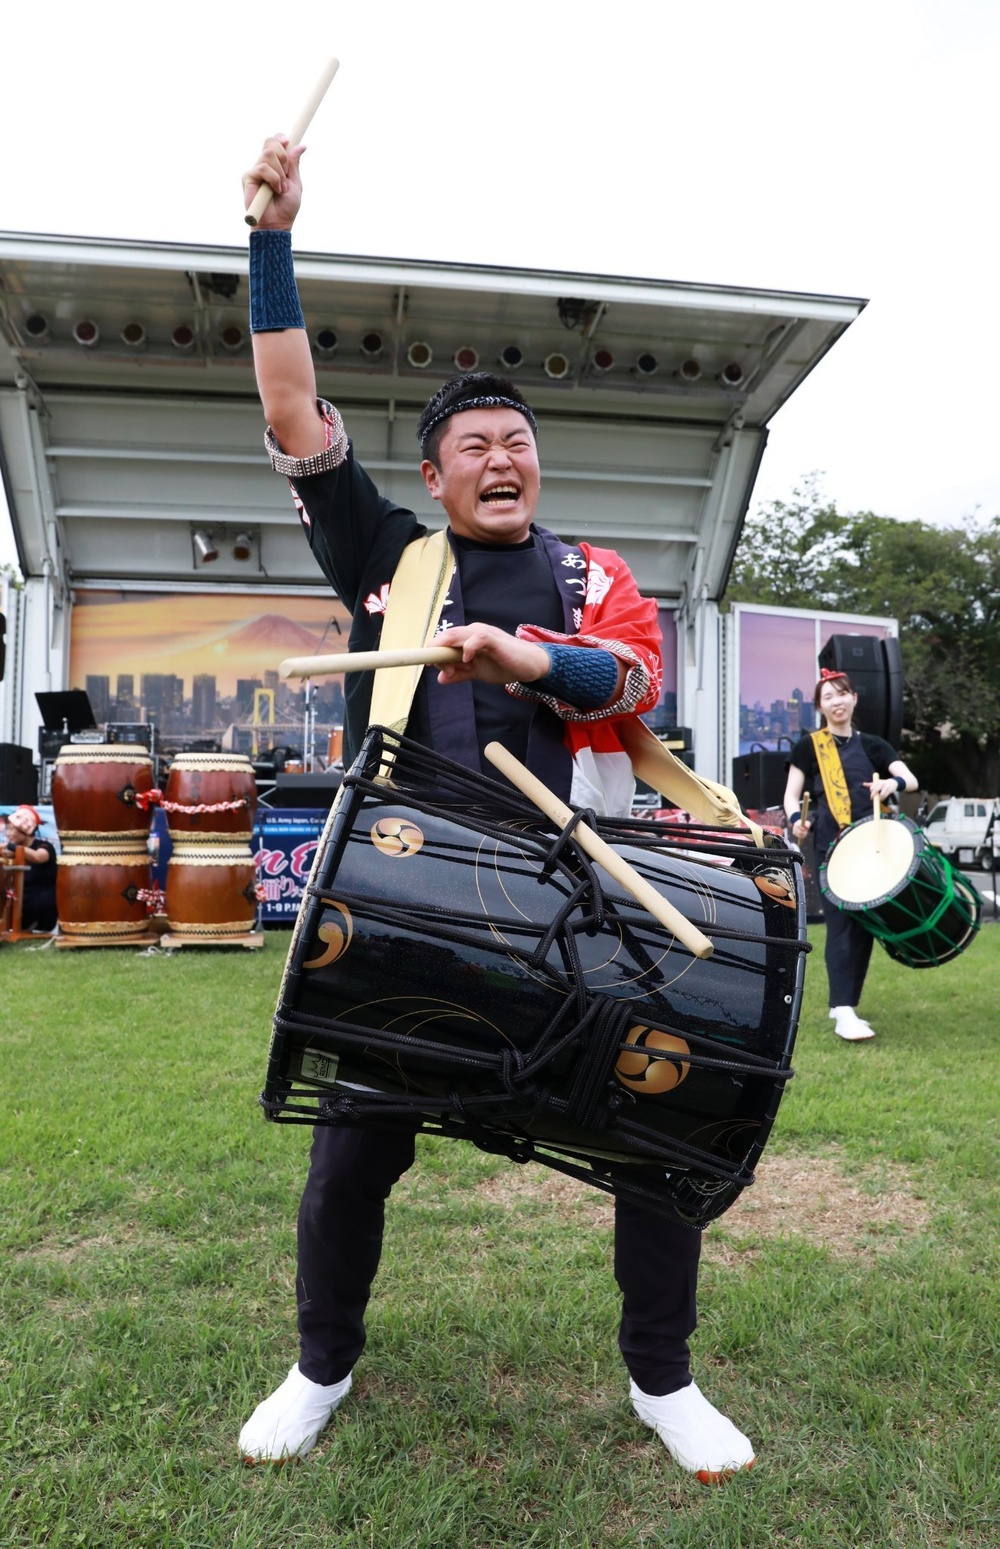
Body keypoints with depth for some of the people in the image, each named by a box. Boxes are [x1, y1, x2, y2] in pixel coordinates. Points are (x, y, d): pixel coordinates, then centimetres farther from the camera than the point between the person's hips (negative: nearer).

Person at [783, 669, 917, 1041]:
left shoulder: (871, 745, 14)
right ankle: (844, 1014, -16)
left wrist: (893, 783, -22)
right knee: (841, 926, -12)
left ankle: (842, 1004, 19)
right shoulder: (808, 746, 6)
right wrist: (795, 818, -18)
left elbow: (910, 779, 2)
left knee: (865, 926, 7)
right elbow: (792, 793, 4)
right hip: (831, 848, -4)